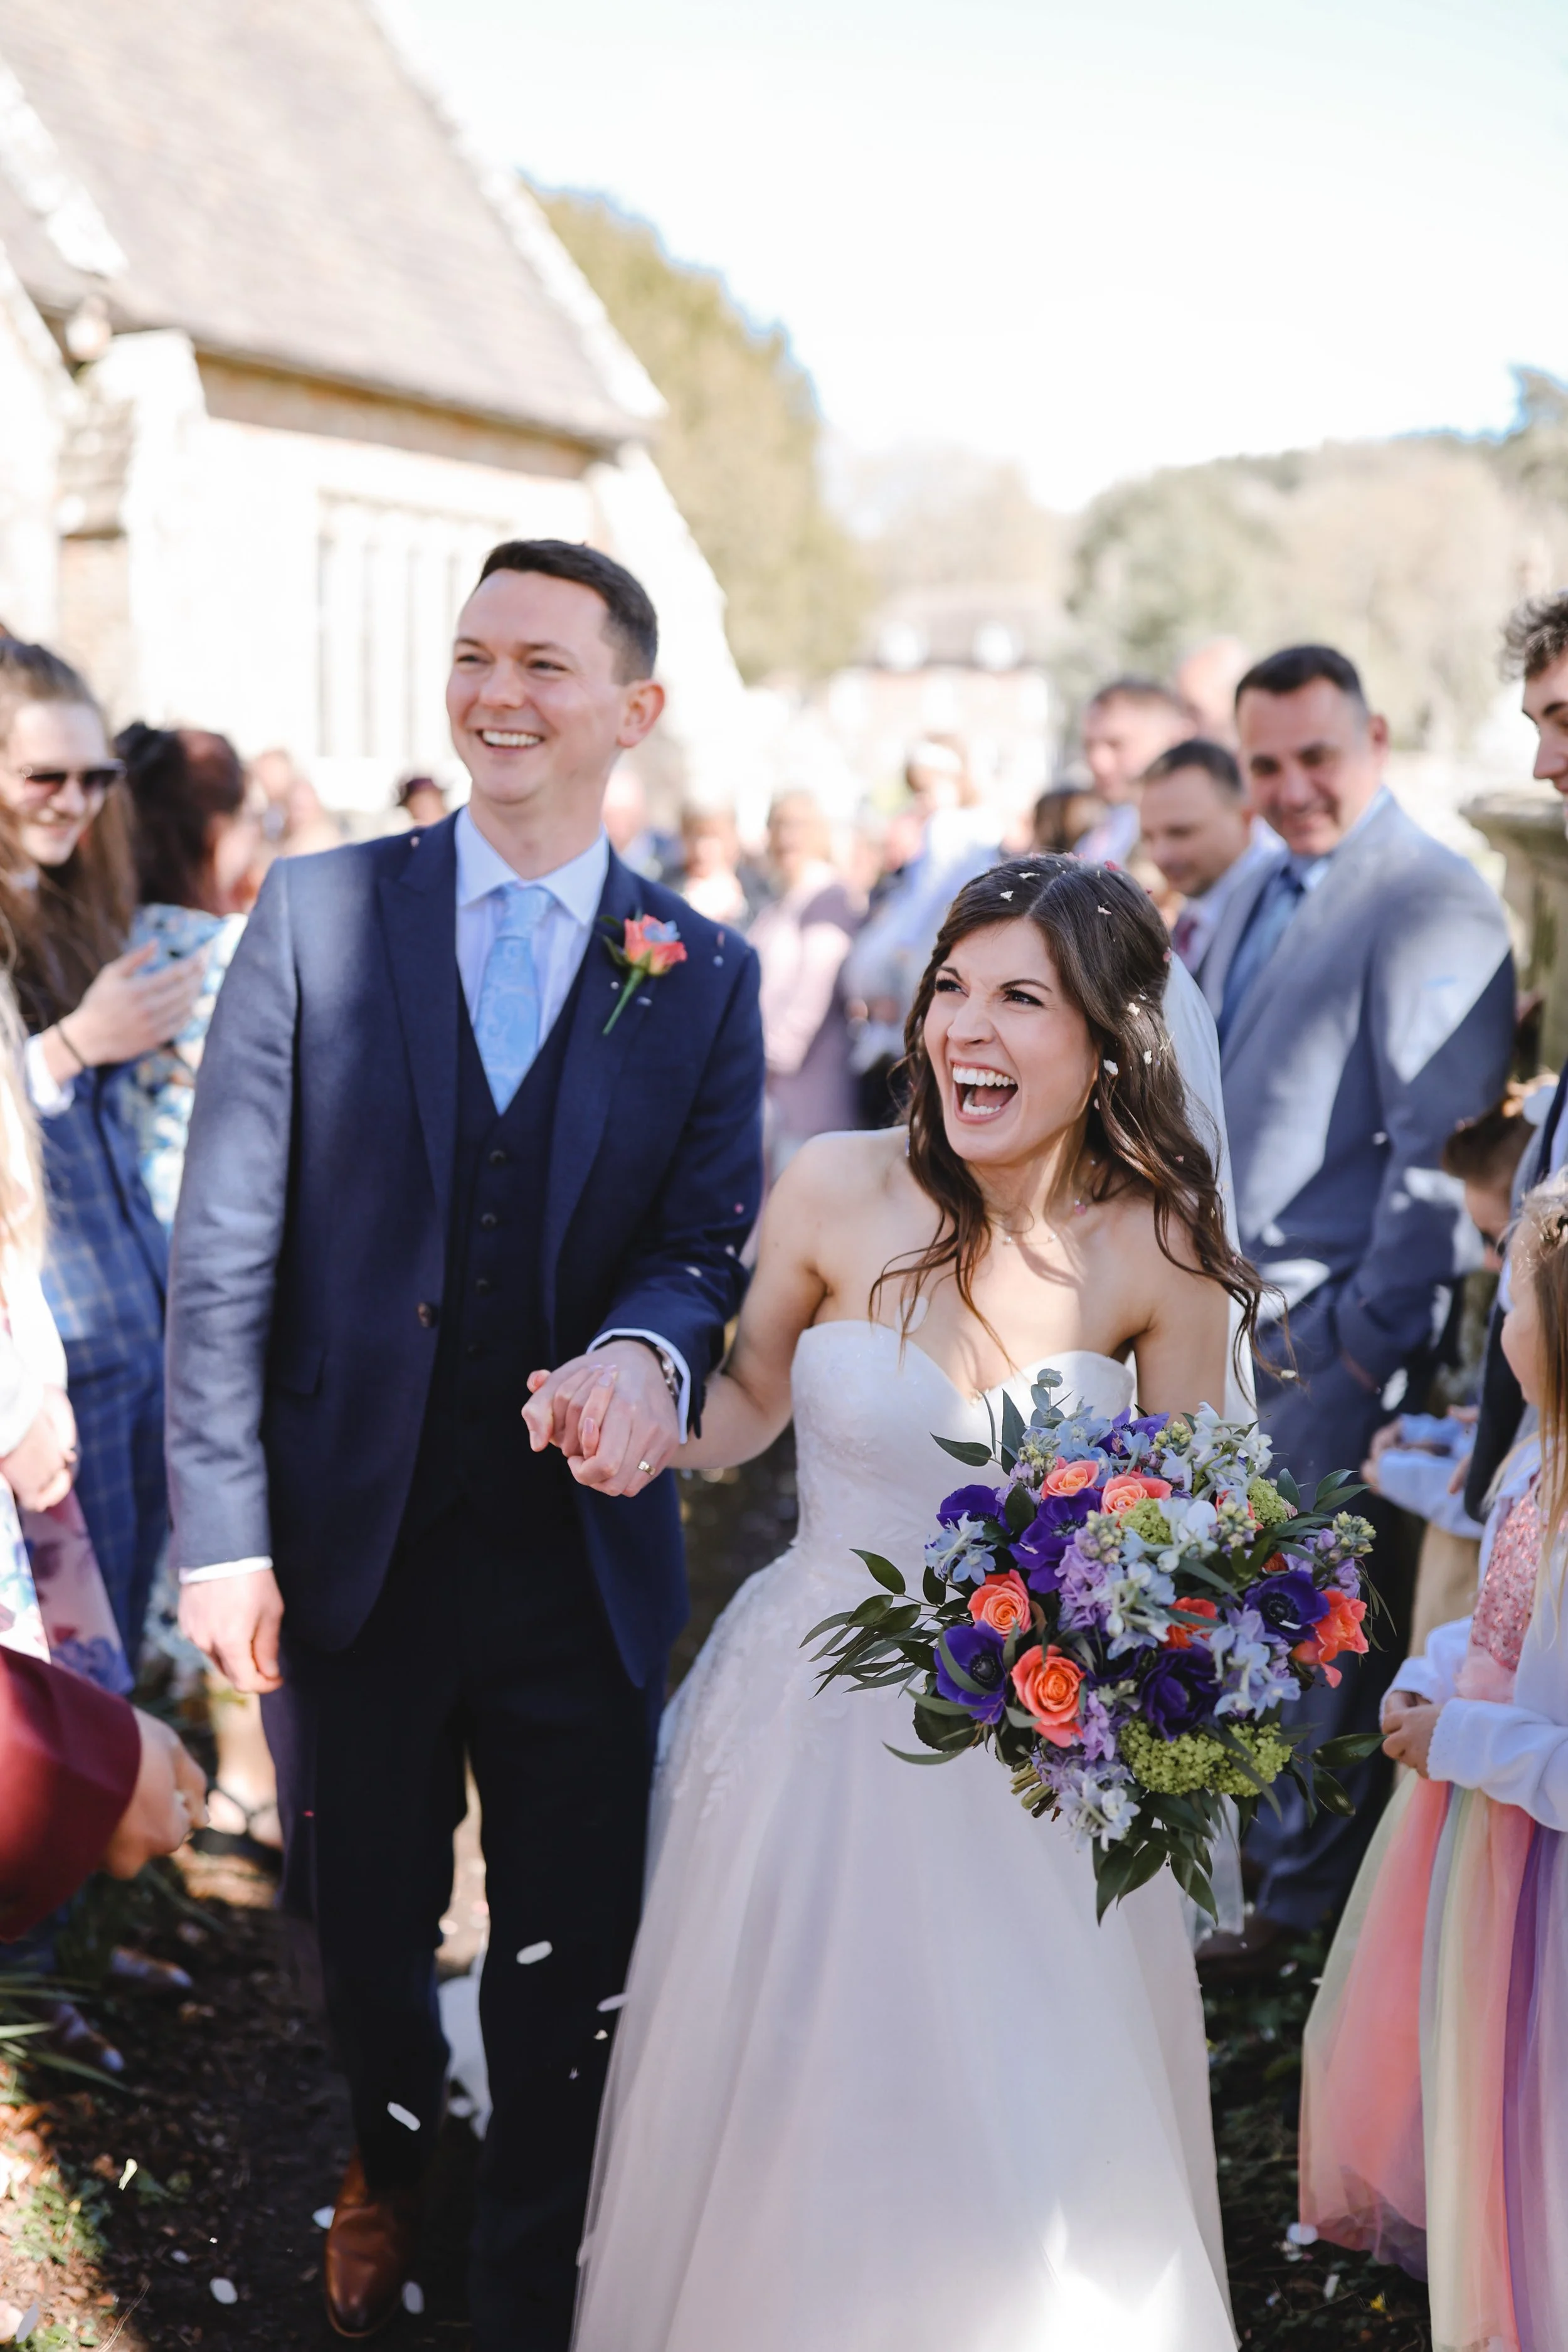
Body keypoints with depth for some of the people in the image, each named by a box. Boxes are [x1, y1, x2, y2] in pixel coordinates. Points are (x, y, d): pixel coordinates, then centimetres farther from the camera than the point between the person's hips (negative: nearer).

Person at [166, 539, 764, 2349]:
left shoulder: (703, 973, 1)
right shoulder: (319, 912, -3)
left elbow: (708, 1234, -4)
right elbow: (225, 1250, -5)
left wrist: (646, 1349, -28)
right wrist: (221, 1533, -9)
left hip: (581, 1564, 0)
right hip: (351, 1542, 0)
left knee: (565, 1962, 11)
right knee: (361, 1921, 19)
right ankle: (389, 2159, 50)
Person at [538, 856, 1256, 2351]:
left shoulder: (1160, 1249, -11)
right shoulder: (837, 1190, -13)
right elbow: (747, 1404, 2)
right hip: (819, 1724, 0)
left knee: (1032, 2143, 12)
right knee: (795, 2133, 12)